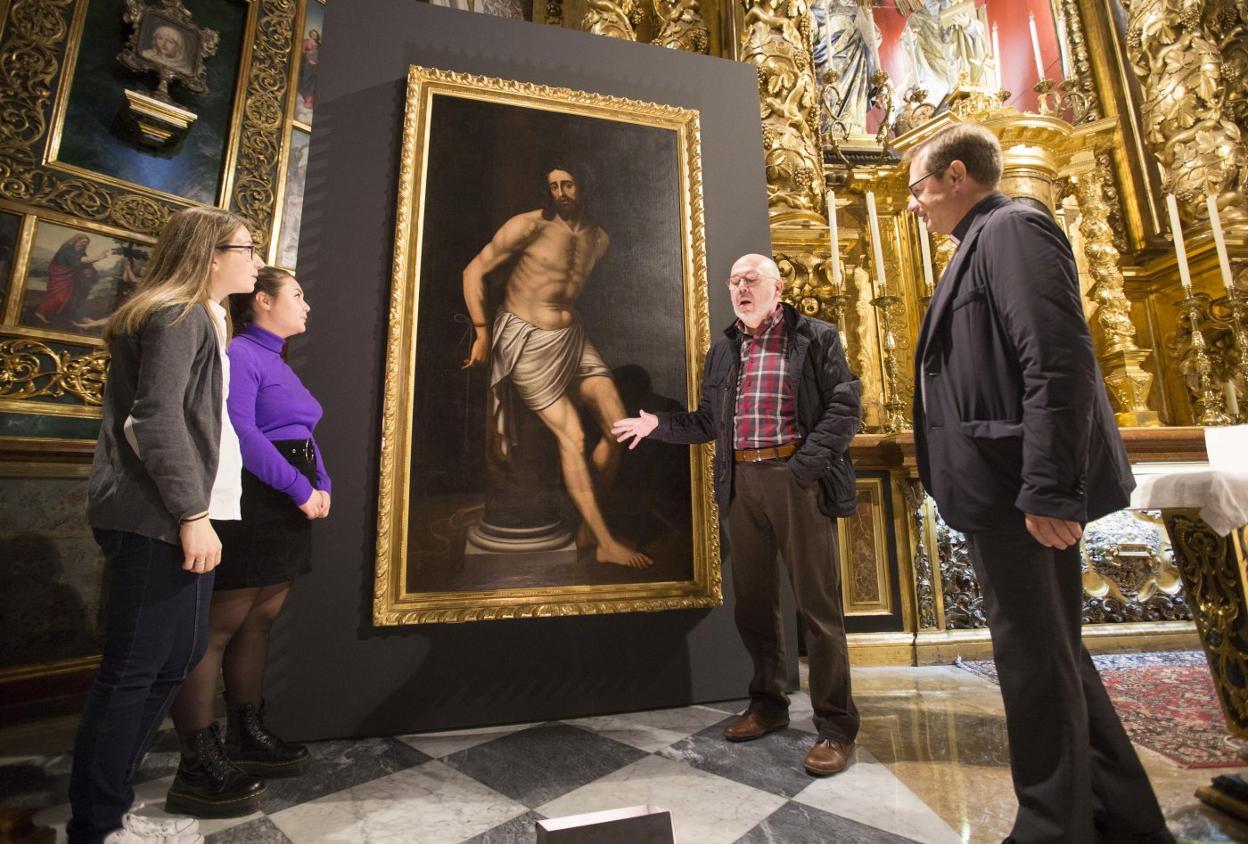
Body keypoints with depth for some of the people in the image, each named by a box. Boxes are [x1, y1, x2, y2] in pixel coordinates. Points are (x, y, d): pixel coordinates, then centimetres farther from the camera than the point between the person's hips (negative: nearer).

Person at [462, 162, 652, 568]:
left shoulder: (599, 238, 9)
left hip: (573, 336, 7)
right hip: (527, 341, -6)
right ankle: (606, 544, 3)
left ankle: (590, 526, 16)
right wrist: (482, 333, -12)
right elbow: (474, 271, -8)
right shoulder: (529, 225, -10)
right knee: (572, 437, -8)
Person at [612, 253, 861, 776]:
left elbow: (845, 406, -4)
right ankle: (768, 705, 31)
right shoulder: (723, 351, 17)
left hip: (797, 478, -4)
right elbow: (709, 421, 19)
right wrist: (658, 424, 9)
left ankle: (836, 727, 17)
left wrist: (808, 461, -15)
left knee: (818, 604, 1)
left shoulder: (814, 338, 4)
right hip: (741, 483, 5)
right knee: (753, 602, 13)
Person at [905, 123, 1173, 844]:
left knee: (1038, 665, 2)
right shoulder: (983, 243, 21)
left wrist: (1049, 491, -24)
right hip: (1002, 493, 10)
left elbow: (1059, 362, -20)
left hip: (1019, 492, -10)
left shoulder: (1012, 227, -7)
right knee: (1054, 656, 19)